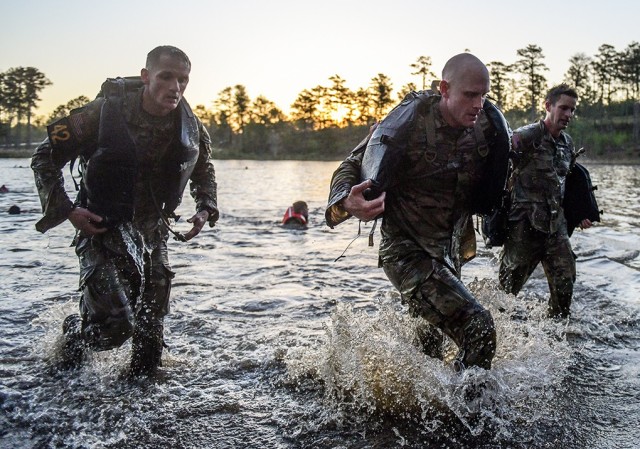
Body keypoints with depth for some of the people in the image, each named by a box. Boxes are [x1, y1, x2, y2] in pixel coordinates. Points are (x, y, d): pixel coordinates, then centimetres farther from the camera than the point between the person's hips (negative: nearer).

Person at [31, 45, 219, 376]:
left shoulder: (191, 126, -5)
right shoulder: (105, 113, -18)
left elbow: (204, 170, 16)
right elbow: (44, 157, -8)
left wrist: (205, 210, 1)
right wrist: (66, 210, -16)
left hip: (152, 233, 4)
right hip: (102, 229, -4)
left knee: (151, 332, 7)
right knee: (115, 324, -9)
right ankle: (75, 331, 26)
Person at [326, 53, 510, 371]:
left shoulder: (484, 126, -1)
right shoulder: (409, 122, -19)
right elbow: (352, 167, -18)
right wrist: (347, 203, -37)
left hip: (448, 254, 7)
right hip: (407, 253, -7)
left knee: (436, 337, 24)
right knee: (477, 329, -19)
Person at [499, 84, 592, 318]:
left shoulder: (568, 143, 13)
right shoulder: (525, 137, -11)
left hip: (555, 224, 7)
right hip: (525, 225, -7)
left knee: (565, 280, 8)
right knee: (509, 283, 0)